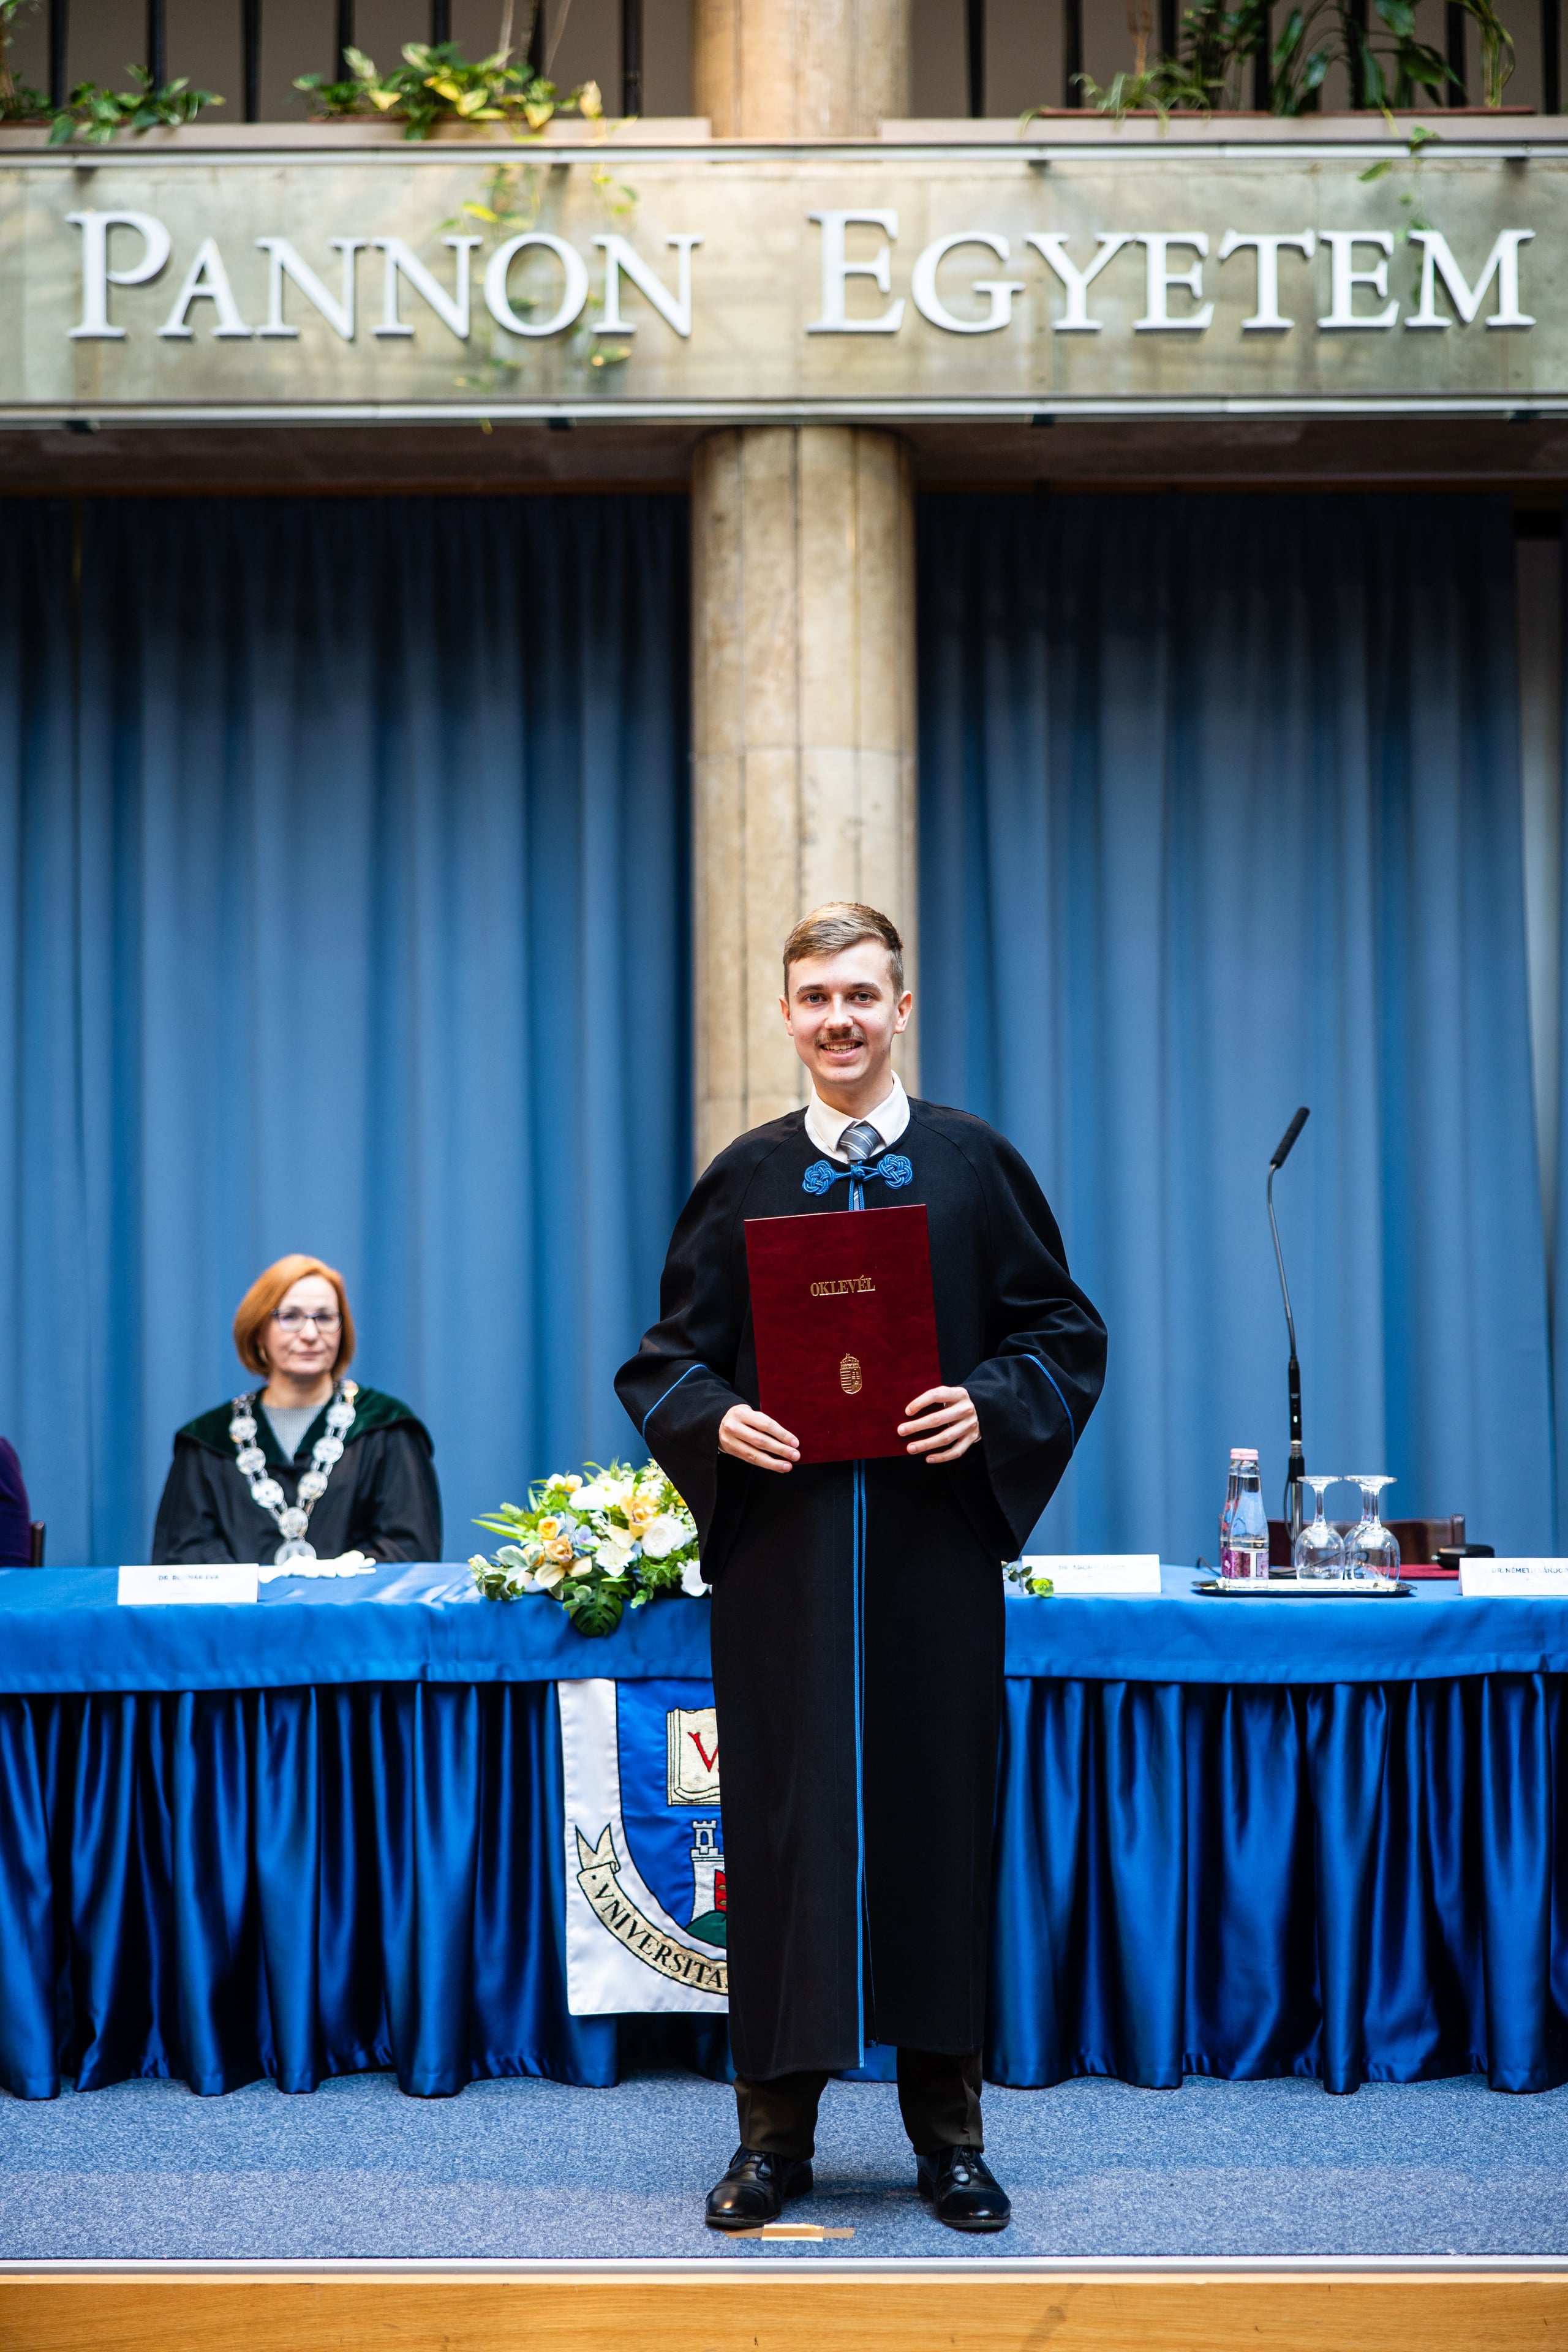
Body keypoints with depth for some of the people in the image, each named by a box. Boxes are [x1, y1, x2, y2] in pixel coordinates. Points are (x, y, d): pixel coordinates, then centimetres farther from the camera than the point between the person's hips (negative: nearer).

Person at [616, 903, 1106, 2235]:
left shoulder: (977, 1164, 7)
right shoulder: (746, 1179, 9)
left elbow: (1066, 1335, 6)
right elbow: (666, 1360, 10)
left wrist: (988, 1405, -12)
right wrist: (719, 1420, -10)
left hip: (933, 1547, 0)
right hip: (780, 1551, 1)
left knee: (936, 1814, 3)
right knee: (783, 1818, 1)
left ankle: (948, 2132, 14)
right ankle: (777, 2129, 11)